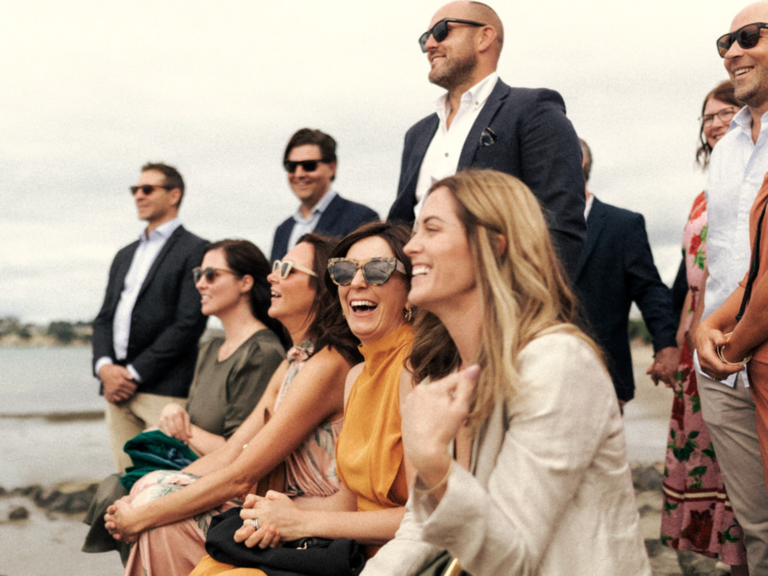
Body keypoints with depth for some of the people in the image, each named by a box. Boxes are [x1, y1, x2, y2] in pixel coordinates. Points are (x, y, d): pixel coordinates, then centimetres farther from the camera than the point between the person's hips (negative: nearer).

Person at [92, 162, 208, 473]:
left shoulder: (195, 250, -1)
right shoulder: (125, 255, 24)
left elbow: (189, 323, -10)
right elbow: (104, 317, 18)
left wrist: (135, 374, -11)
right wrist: (104, 367, -2)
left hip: (164, 389, -7)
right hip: (117, 388, 7)